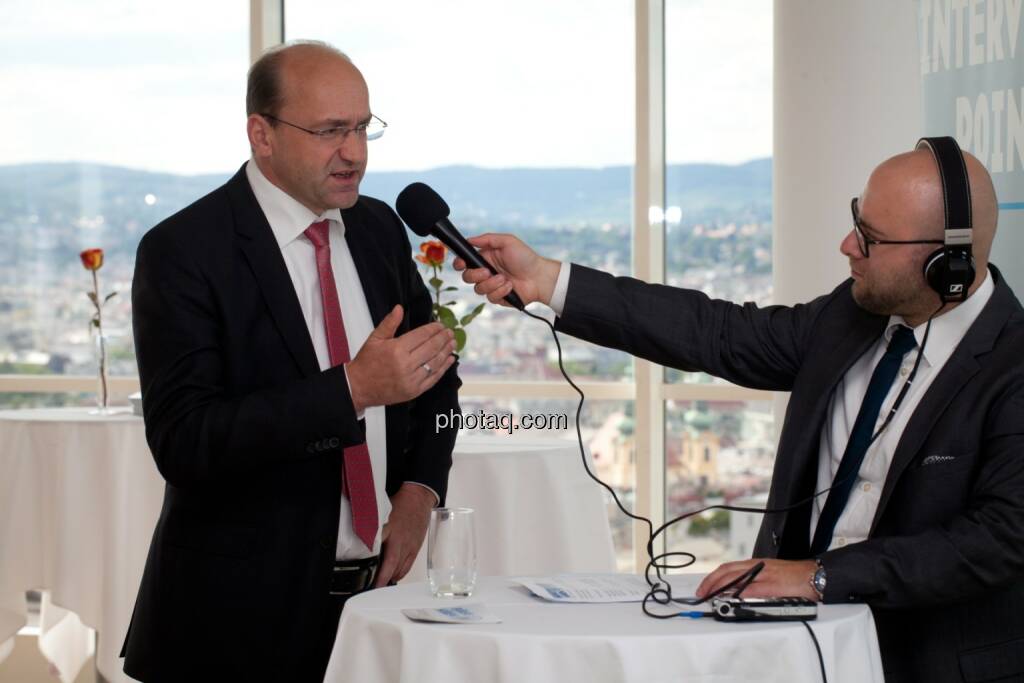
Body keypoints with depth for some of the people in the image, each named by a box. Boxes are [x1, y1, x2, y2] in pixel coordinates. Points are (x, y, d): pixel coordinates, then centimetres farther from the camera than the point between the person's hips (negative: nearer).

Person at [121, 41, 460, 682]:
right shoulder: (182, 252, -12)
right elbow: (183, 440, -21)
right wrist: (351, 389, -29)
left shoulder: (379, 228, 7)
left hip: (373, 582, 5)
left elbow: (435, 373, 18)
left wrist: (420, 489, 0)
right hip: (243, 613, -5)